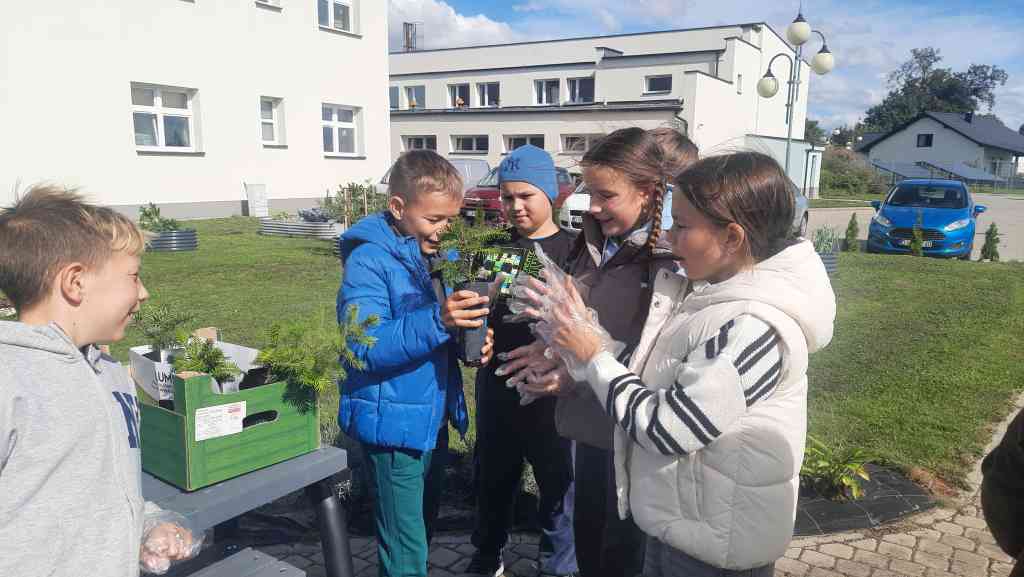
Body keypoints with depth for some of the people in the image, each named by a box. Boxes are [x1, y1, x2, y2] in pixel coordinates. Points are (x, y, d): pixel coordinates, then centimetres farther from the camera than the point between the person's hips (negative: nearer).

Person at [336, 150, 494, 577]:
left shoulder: (434, 253, 7)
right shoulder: (369, 260, -19)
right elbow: (363, 346, -28)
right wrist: (437, 321, -39)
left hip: (434, 418, 8)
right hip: (395, 423, -8)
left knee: (423, 529, 24)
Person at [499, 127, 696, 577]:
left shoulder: (668, 263, -21)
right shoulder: (595, 245, 4)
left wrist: (575, 378, -24)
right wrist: (551, 350, -3)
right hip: (590, 419, 7)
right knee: (586, 530, 23)